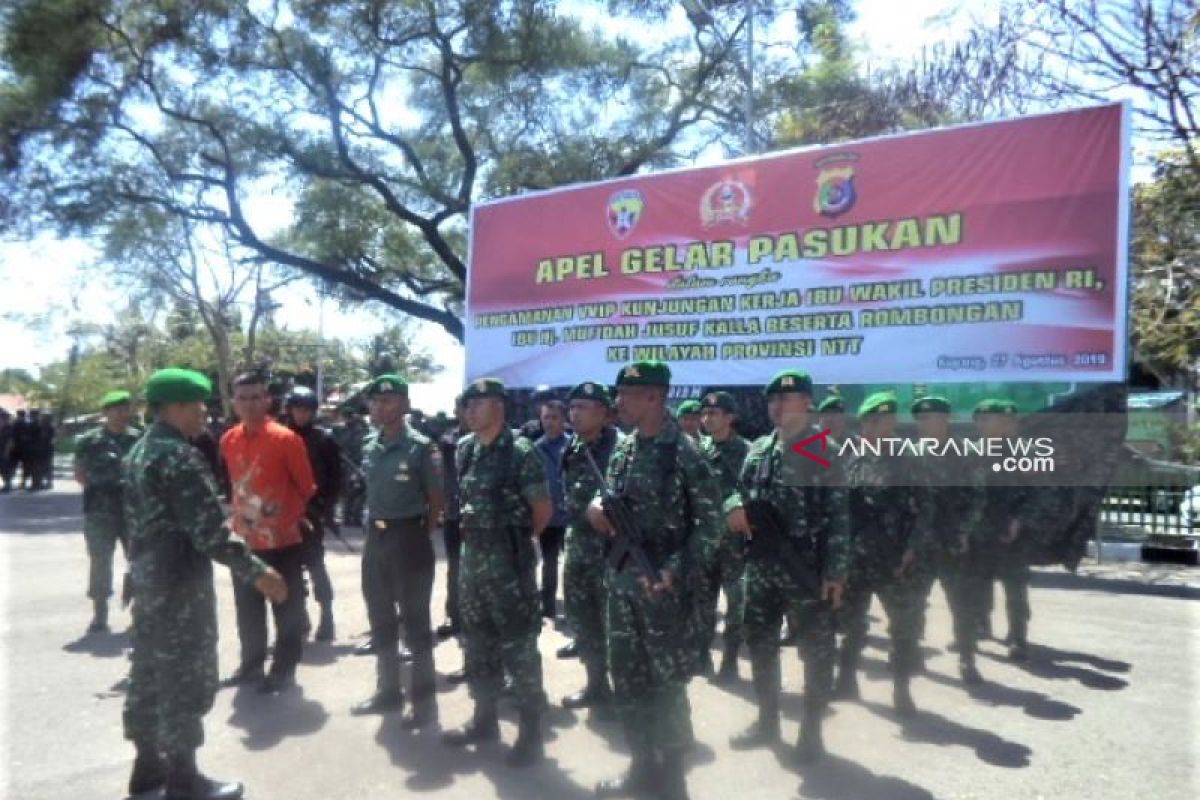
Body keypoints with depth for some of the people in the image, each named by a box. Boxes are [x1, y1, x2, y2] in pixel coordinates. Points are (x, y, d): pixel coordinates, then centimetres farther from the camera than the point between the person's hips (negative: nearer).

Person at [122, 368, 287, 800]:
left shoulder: (138, 452, 11)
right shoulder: (180, 457, -20)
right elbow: (209, 529, -25)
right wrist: (256, 572, -21)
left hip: (147, 576, 10)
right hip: (182, 581, -10)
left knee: (149, 670, 17)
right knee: (185, 678, 0)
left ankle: (148, 762, 30)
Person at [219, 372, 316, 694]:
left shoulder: (286, 438, -14)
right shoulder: (228, 440, 3)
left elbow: (307, 487, -6)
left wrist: (295, 516, 1)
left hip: (283, 540, -5)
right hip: (244, 539, 6)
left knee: (287, 611, 5)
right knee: (247, 610, 18)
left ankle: (284, 670, 17)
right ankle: (251, 664, 33)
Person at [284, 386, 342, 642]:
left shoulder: (324, 439, -1)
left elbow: (335, 477, -2)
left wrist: (327, 507, -8)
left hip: (313, 511, -3)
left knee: (314, 563, -4)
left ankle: (326, 614, 7)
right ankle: (298, 614, 22)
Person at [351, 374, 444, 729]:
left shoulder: (420, 447, -13)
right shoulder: (368, 447, 6)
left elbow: (436, 498, -7)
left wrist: (423, 535, -4)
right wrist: (372, 527, 10)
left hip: (408, 537, -7)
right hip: (375, 537, 7)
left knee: (415, 620, 2)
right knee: (380, 618, 16)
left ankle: (423, 699, 15)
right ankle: (388, 690, 32)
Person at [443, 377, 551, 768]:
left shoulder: (521, 452, -14)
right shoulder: (465, 449, 7)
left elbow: (543, 510, -9)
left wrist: (514, 539, 3)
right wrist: (476, 538, 10)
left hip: (509, 561, -7)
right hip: (472, 557, 7)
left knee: (518, 645, 1)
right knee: (477, 642, 17)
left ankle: (531, 730, 13)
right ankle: (484, 718, 32)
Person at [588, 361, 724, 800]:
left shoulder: (684, 453, -13)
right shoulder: (621, 450, 7)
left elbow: (710, 522, -13)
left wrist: (675, 570, -21)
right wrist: (595, 507, -4)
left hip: (664, 586, -7)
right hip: (621, 582, 7)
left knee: (667, 684, 6)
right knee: (627, 677, 15)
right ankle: (644, 765, 33)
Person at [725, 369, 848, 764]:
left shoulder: (824, 452, -7)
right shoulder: (758, 449, 9)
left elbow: (838, 516, -10)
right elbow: (740, 491, 16)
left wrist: (836, 570, -16)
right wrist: (735, 505, -9)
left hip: (809, 569, -5)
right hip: (760, 567, 6)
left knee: (816, 651, 7)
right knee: (760, 644, 15)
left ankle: (811, 730, 24)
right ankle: (767, 721, 32)